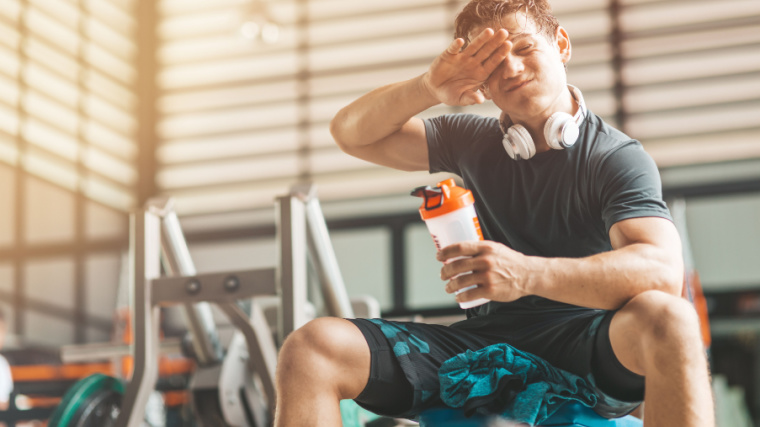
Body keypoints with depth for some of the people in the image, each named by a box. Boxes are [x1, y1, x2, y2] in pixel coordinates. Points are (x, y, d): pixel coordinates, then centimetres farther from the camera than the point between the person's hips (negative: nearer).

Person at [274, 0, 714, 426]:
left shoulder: (618, 156, -4)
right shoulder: (474, 141, 13)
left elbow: (662, 271, -23)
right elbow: (352, 133, 17)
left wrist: (528, 273, -37)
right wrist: (429, 89, -3)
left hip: (585, 349, -4)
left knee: (669, 320, -38)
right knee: (310, 350, -17)